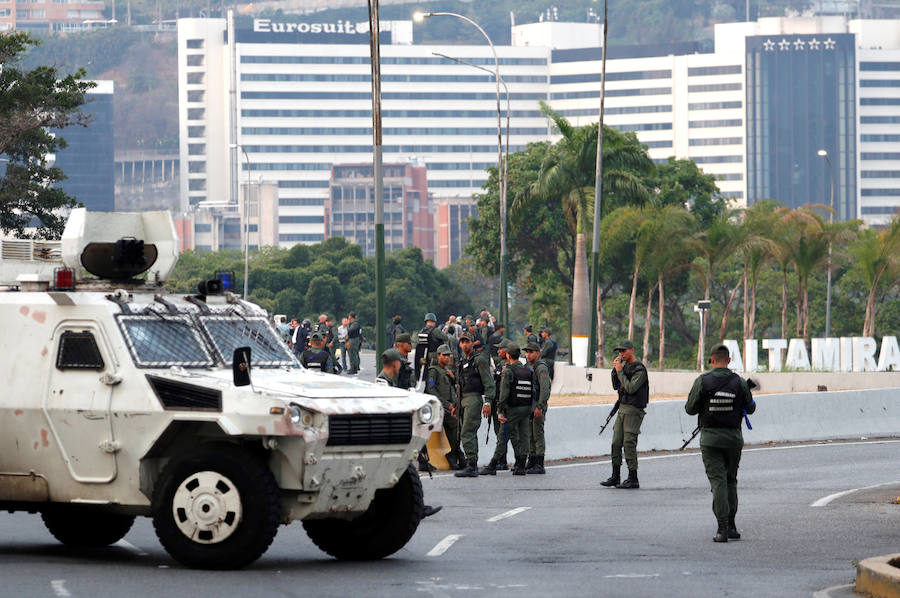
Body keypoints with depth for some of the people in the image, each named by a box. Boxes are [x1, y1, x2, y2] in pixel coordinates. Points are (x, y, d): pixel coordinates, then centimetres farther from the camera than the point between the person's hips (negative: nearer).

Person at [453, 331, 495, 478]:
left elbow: (488, 382, -12)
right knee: (470, 434, 12)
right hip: (464, 400, 9)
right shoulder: (462, 361, 19)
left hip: (474, 399, -9)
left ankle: (471, 466, -19)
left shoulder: (479, 359, -8)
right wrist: (457, 404, 22)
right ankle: (472, 466, 16)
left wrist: (487, 402, -19)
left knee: (467, 433, -16)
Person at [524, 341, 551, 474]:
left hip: (538, 405, -9)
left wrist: (539, 407, -25)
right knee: (529, 435, 11)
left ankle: (539, 466, -11)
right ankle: (532, 462, 18)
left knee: (538, 434, -10)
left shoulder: (541, 368, -12)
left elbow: (544, 388, -21)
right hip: (528, 406, 9)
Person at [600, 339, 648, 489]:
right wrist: (615, 370, 0)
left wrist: (620, 371, -17)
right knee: (616, 443, 6)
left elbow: (631, 388, -22)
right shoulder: (625, 365, 13)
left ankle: (633, 479, -3)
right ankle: (615, 477, 11)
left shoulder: (639, 369, -14)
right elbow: (616, 386, 15)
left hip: (633, 411, -8)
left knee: (629, 444, -8)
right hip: (622, 408, 8)